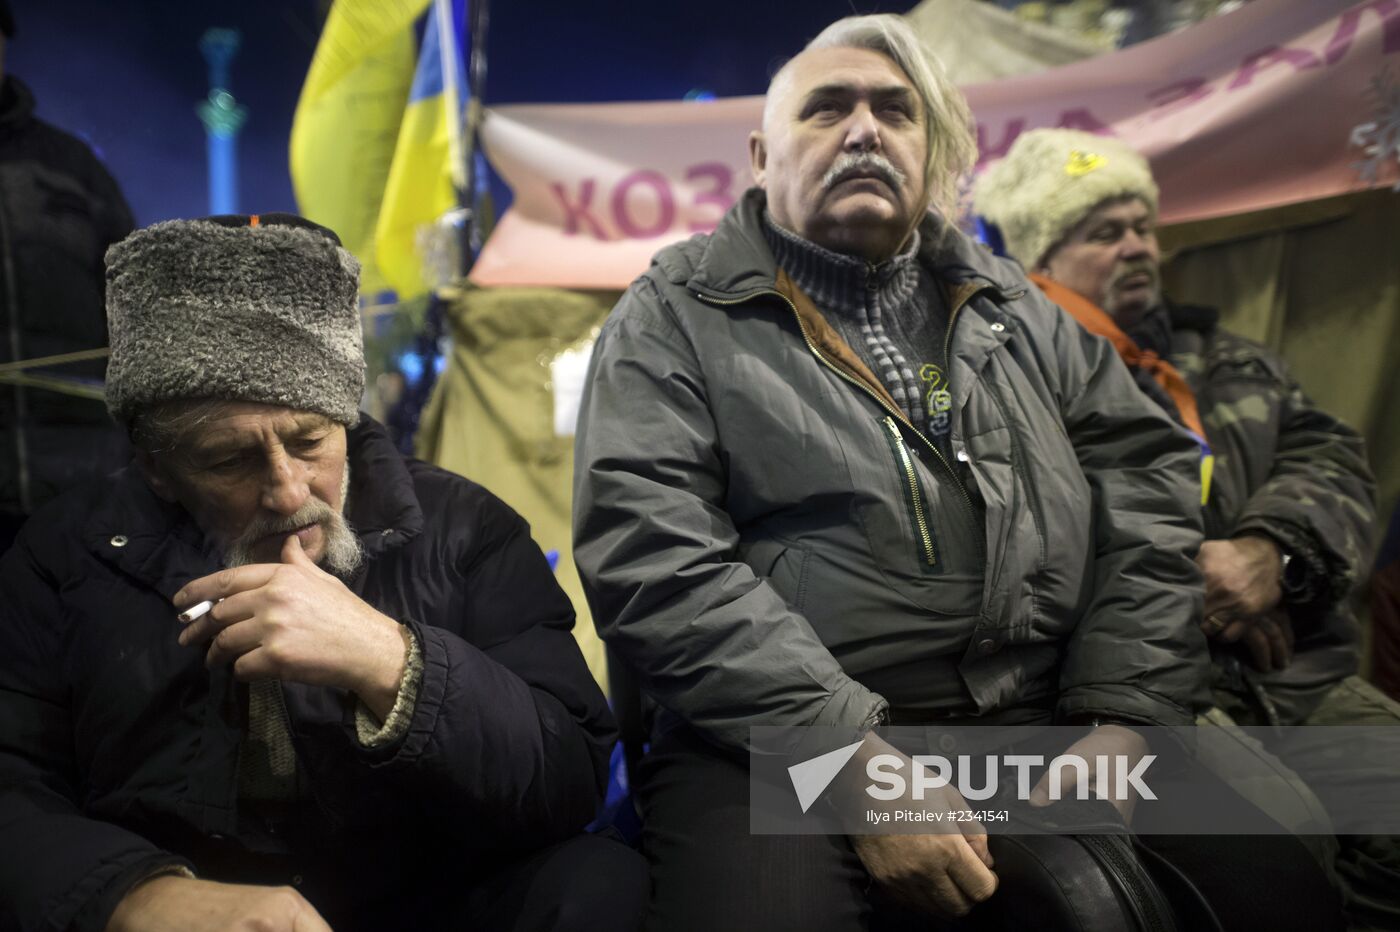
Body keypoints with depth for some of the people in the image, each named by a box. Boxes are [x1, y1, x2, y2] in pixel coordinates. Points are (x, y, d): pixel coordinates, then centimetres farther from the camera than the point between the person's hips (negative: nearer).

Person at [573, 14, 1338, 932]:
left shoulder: (1013, 307, 18)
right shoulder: (675, 318, 2)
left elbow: (1147, 476, 12)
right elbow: (653, 558, -10)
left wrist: (1122, 719, -3)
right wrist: (858, 768, -18)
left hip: (1048, 719, 5)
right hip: (782, 745, -4)